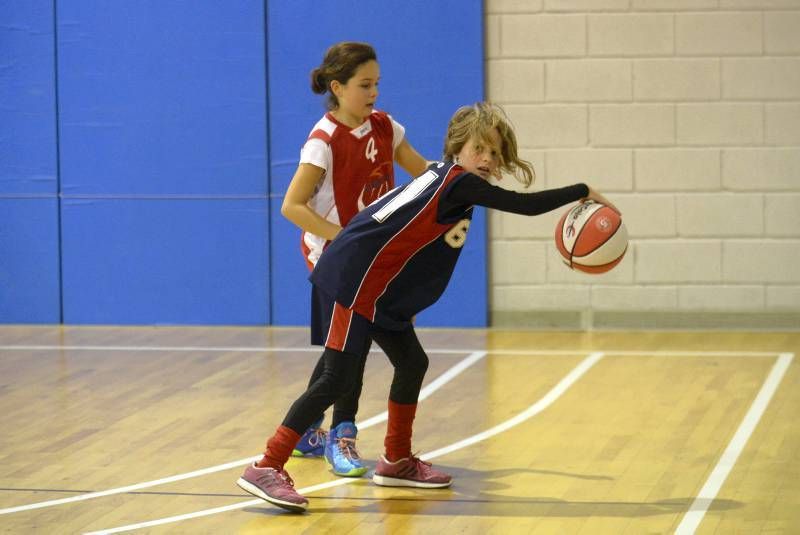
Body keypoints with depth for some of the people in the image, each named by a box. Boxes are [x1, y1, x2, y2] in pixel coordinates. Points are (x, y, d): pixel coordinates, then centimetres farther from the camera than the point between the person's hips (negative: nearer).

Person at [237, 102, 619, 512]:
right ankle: (266, 469, -14)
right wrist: (583, 192, -10)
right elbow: (527, 205, -18)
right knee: (338, 378, -13)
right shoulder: (460, 182, -16)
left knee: (412, 364, 17)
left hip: (382, 292, 10)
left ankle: (397, 462, 31)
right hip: (356, 281, -10)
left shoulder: (446, 178, 10)